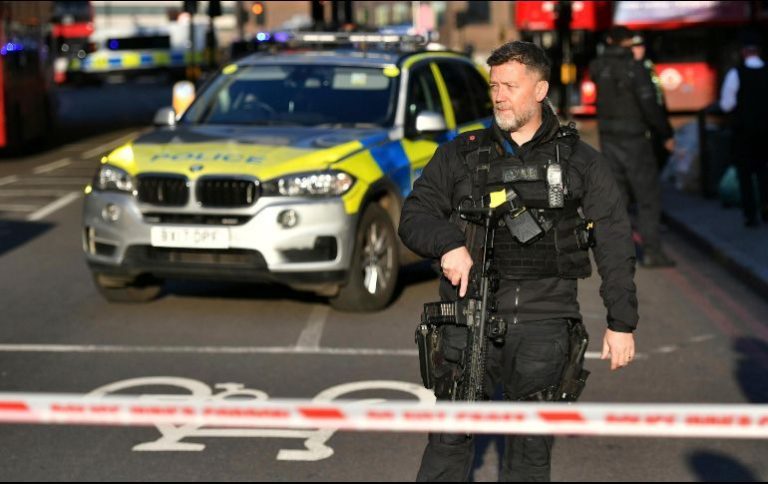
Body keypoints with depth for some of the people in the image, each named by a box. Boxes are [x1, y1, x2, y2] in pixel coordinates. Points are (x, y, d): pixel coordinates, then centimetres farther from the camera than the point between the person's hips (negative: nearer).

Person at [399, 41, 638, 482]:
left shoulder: (580, 161, 10)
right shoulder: (459, 155, 13)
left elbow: (614, 243, 7)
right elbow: (415, 215, 10)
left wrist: (622, 322, 1)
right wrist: (448, 245, -13)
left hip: (545, 321, 0)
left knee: (532, 448, 3)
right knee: (450, 439, -4)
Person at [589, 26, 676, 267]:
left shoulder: (599, 68, 0)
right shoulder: (635, 69, -15)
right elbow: (650, 106, -16)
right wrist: (667, 134, -6)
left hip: (608, 138, 6)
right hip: (634, 139, -6)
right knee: (648, 195, 0)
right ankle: (651, 250, -3)